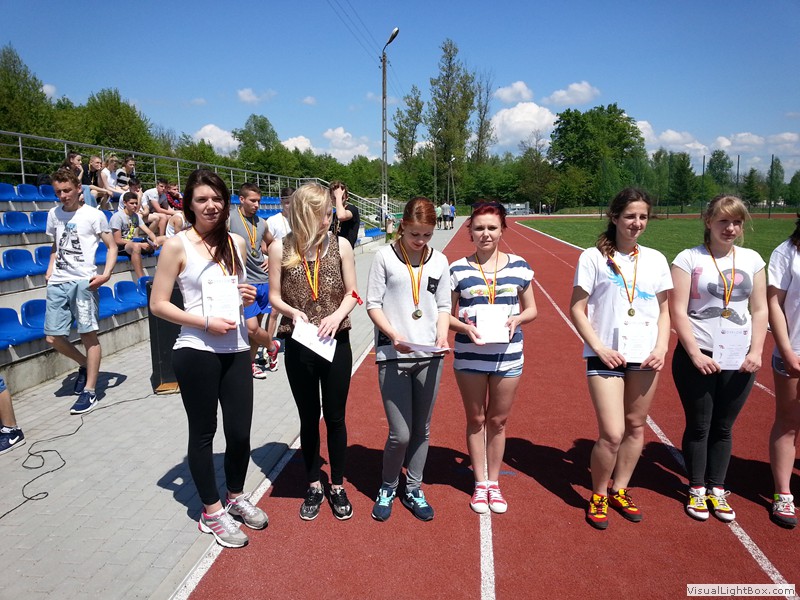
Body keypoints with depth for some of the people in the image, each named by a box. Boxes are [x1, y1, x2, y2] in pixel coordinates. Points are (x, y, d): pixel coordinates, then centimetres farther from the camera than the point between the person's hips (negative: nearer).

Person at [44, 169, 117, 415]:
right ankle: (84, 364, 32)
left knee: (89, 335, -3)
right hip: (57, 283, 6)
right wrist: (50, 269, 10)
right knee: (53, 337, 4)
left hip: (83, 282, -6)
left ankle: (90, 392, 6)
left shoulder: (94, 215, -1)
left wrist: (106, 274, -14)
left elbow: (112, 247, 0)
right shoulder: (53, 214, 14)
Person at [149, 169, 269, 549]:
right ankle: (212, 512, 27)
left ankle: (236, 497, 35)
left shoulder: (237, 243, 9)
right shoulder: (177, 246, -5)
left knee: (240, 430, 9)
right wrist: (205, 323, -16)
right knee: (203, 432, 9)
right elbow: (157, 304, -6)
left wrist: (248, 296, 0)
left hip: (237, 351, 4)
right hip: (196, 353, -4)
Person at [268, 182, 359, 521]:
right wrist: (292, 311, -20)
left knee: (335, 417, 11)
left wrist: (337, 315, -17)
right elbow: (274, 297, 0)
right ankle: (314, 487, 32)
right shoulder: (280, 249, -6)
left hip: (336, 344, 0)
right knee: (309, 417, 14)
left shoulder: (340, 245, -4)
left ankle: (337, 486, 29)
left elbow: (352, 293, 1)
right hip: (299, 346, 0)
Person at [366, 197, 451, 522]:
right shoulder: (385, 256, -2)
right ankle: (387, 489, 23)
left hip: (429, 356, 4)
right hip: (392, 355, -3)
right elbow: (373, 303, -3)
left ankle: (413, 490, 32)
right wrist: (392, 334, -18)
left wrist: (442, 335, -8)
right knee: (400, 434, -4)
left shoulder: (439, 261, 8)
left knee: (421, 430, 13)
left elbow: (444, 306, 11)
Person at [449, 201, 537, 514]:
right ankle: (480, 484, 28)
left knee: (498, 421, 12)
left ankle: (494, 482, 30)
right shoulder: (458, 269, -2)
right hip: (469, 356, -1)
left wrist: (517, 319, -13)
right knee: (476, 420, 11)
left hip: (507, 355, 1)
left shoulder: (519, 266, 2)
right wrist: (464, 327, -18)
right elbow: (446, 314, 2)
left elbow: (531, 309, 8)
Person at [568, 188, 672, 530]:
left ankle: (619, 491, 32)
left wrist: (662, 348, -2)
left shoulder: (655, 259, 8)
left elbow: (664, 310, 12)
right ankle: (598, 496, 18)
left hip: (645, 356, 4)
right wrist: (599, 348, -12)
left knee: (636, 426, 12)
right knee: (612, 433, -8)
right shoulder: (593, 257, -4)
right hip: (606, 356, -4)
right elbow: (577, 308, -4)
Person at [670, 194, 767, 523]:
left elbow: (760, 310, 8)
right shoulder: (688, 259, -5)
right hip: (698, 358, -3)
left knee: (723, 427, 12)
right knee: (699, 426, 8)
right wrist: (695, 353, -14)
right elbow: (678, 311, -9)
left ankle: (717, 489, 27)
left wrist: (755, 352, -2)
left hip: (739, 360, 3)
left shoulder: (752, 259, 7)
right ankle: (696, 489, 24)